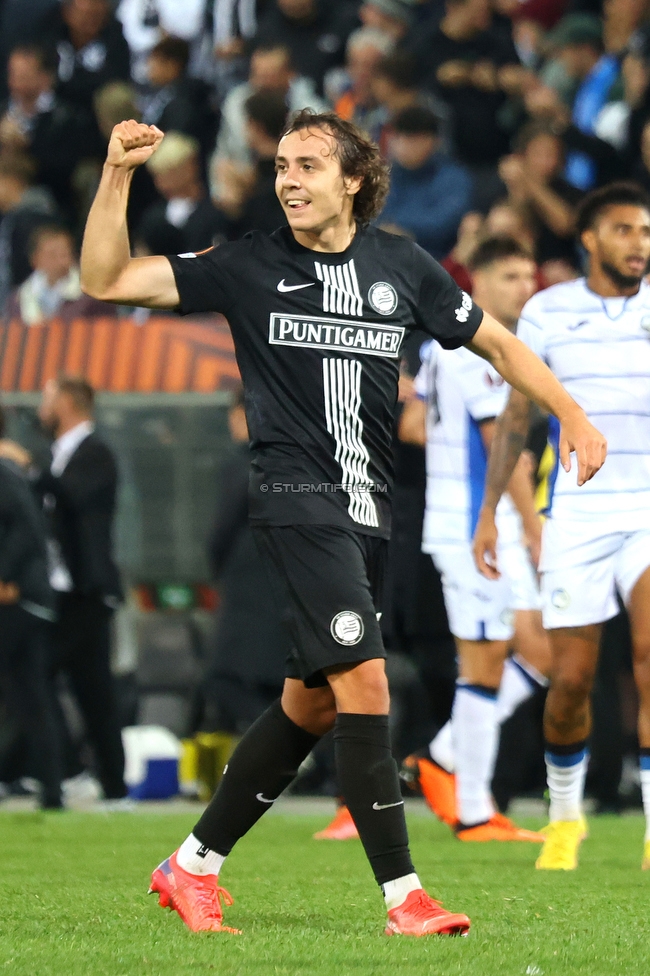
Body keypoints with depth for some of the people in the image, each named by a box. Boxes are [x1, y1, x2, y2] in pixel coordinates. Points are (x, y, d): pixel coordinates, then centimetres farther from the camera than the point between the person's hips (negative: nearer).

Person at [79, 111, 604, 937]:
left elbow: (496, 342, 17)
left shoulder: (401, 266, 7)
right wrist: (117, 175, -18)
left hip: (367, 511, 5)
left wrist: (571, 415, 7)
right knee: (364, 679, -17)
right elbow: (107, 281, -6)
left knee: (311, 705, 11)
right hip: (296, 498, -5)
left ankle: (193, 866, 24)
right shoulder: (250, 267, -2)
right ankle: (403, 897, -14)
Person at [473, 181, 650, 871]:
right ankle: (565, 815, 27)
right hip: (574, 520, 1)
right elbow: (514, 419, 10)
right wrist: (489, 513, 8)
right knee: (571, 680, 0)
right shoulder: (546, 313, 3)